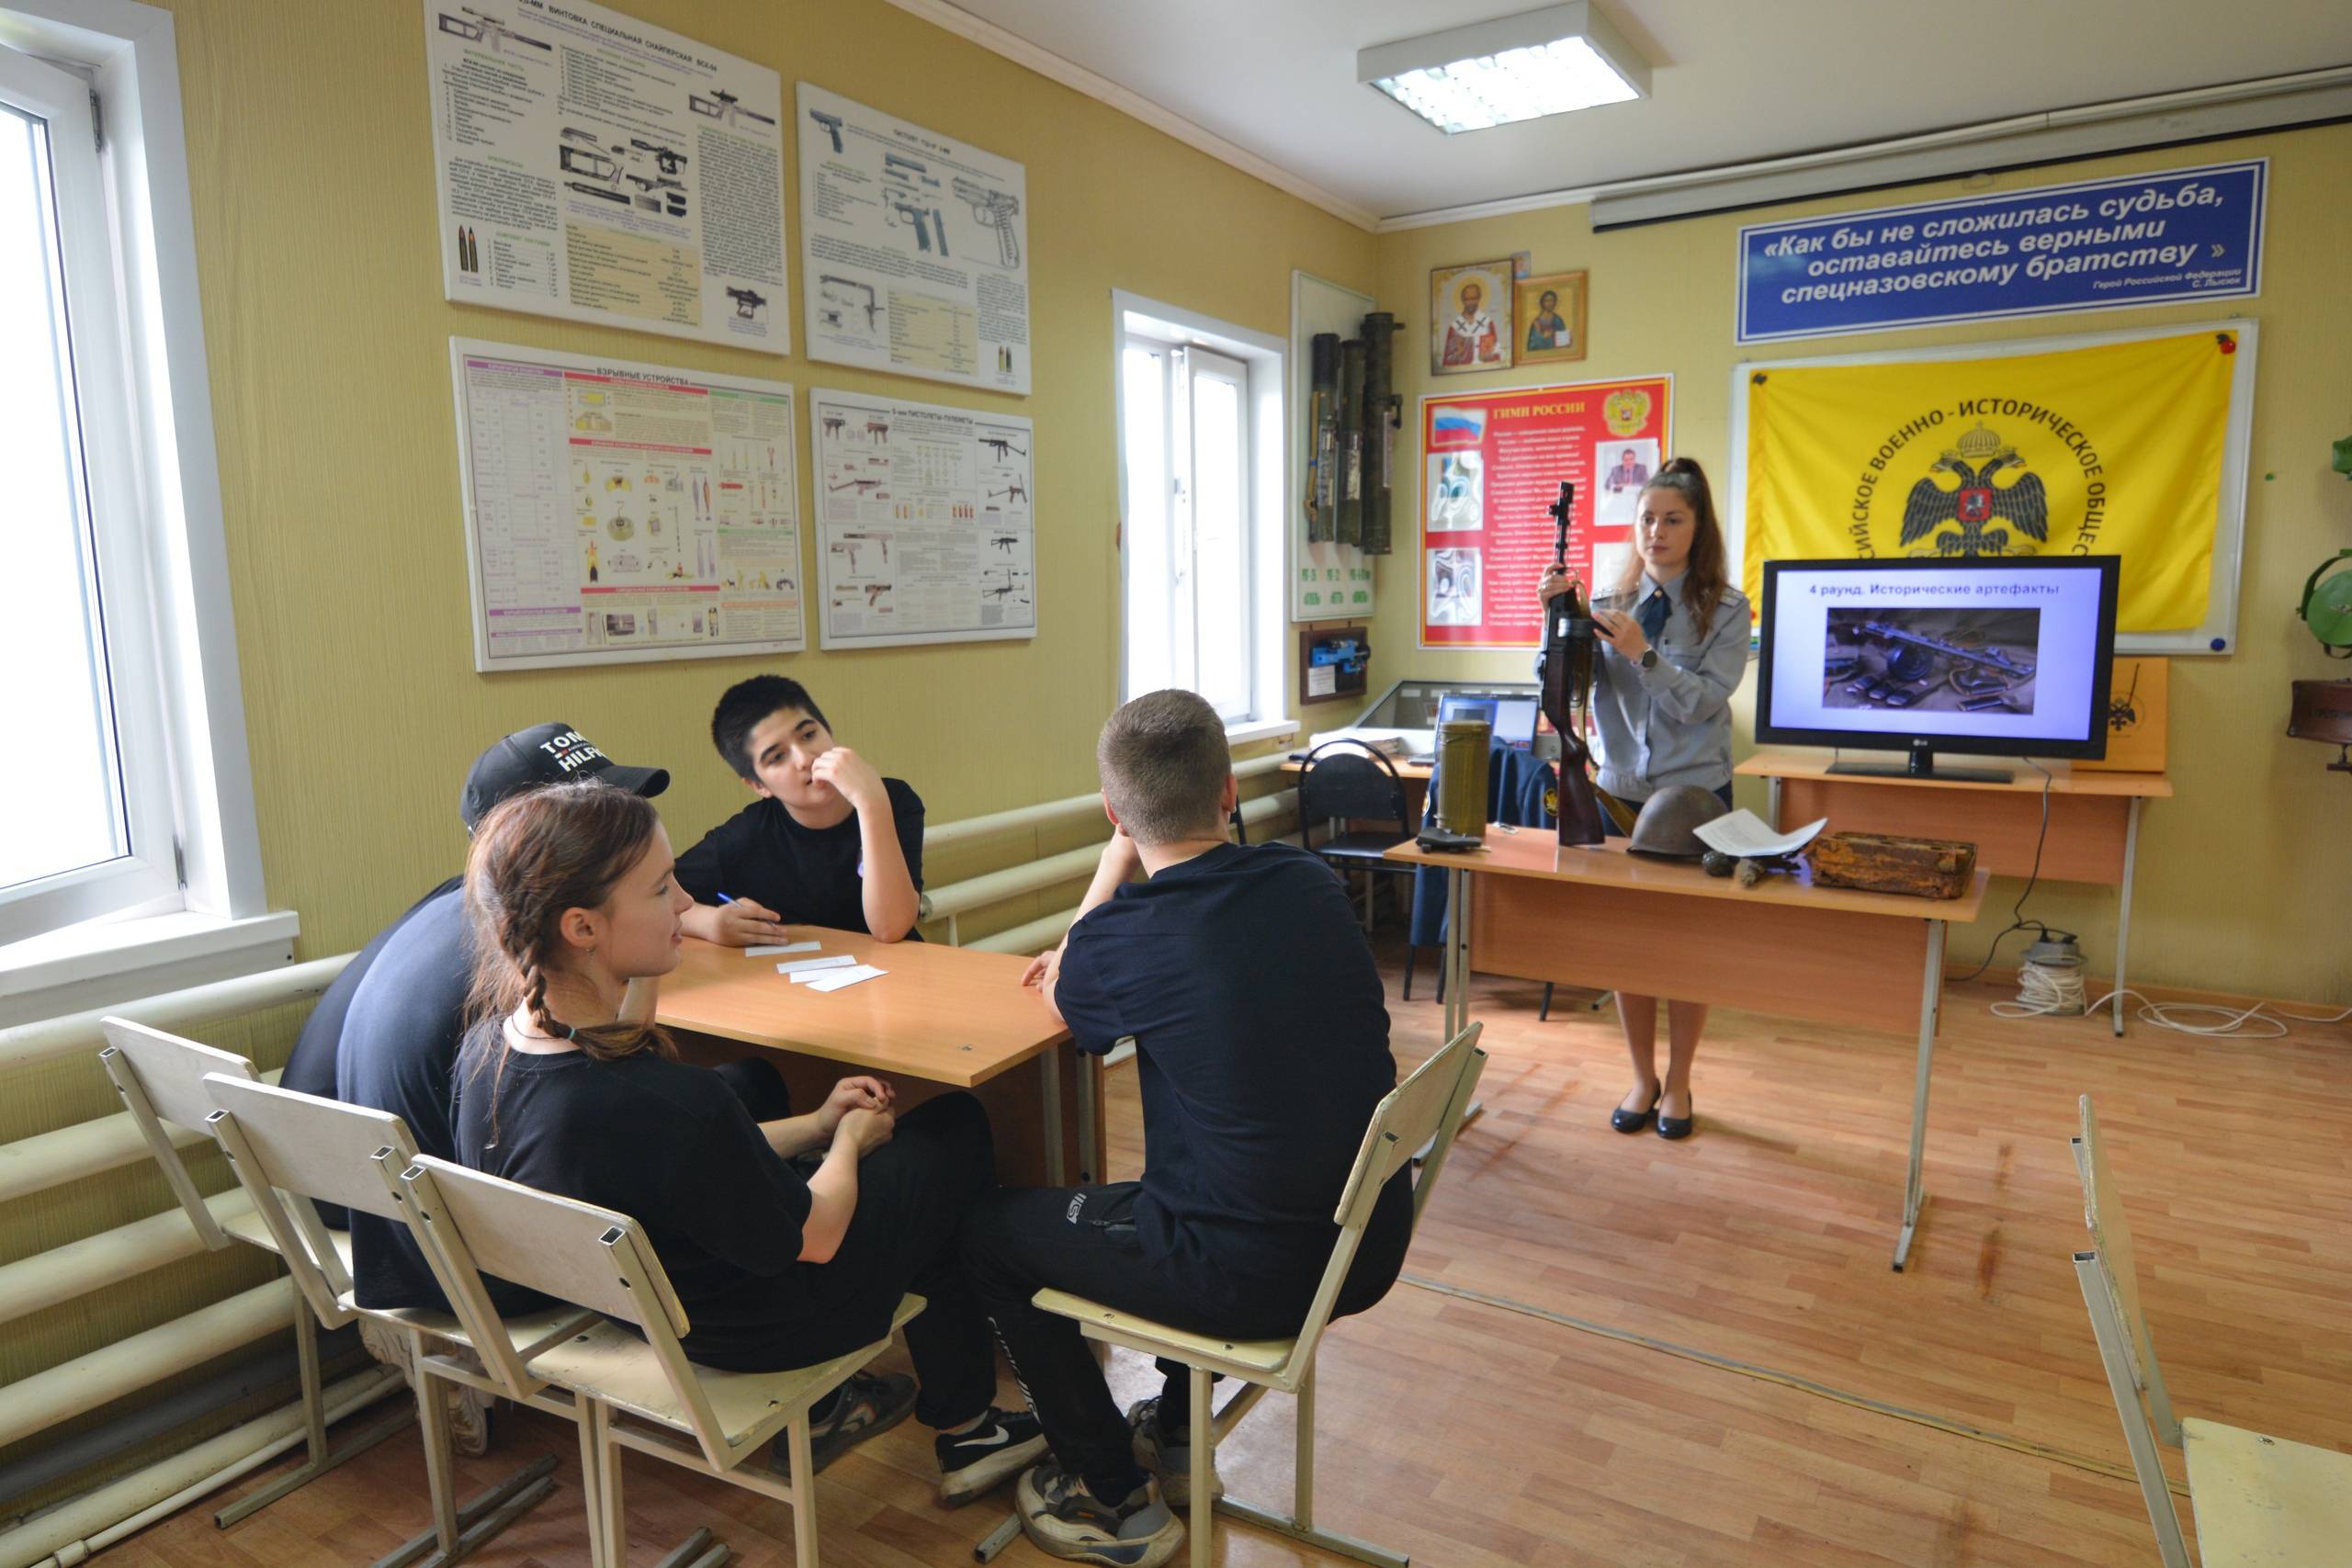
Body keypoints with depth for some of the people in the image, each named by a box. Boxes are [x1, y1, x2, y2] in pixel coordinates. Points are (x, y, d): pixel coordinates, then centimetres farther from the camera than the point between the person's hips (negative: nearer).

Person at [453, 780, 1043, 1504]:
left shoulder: (487, 1046, -14)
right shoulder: (669, 1105, -39)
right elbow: (815, 1237, -21)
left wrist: (814, 1126, 2)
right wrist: (848, 1140, -3)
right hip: (752, 1327, -7)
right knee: (957, 1132, 11)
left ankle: (819, 1411, 35)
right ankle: (965, 1427, 31)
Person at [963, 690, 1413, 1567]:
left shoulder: (1123, 940, -18)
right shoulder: (1312, 883, -2)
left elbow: (1062, 1001, 8)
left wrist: (1116, 861, 10)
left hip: (1250, 1277, -6)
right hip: (1372, 1248, 6)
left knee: (989, 1231, 15)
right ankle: (1175, 1436, 46)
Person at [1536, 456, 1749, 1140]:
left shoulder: (1725, 609, -3)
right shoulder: (1608, 604, 3)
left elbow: (1704, 701, -15)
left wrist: (1644, 654, -27)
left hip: (1697, 795, -2)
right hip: (1621, 791, 2)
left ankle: (1677, 1084, 22)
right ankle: (1642, 1077, 24)